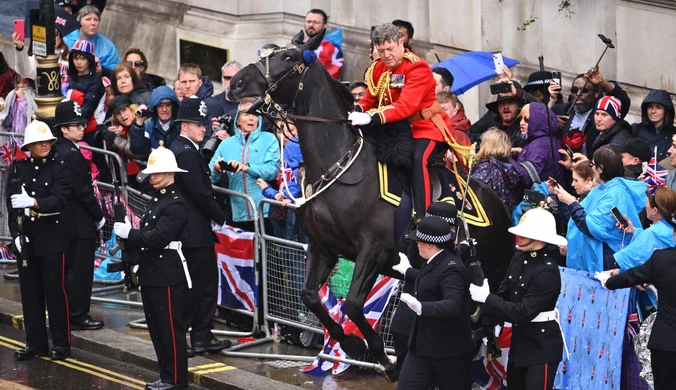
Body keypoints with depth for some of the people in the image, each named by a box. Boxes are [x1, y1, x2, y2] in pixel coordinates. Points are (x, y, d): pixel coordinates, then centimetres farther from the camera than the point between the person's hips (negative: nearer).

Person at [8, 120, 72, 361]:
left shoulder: (59, 170, -2)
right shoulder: (18, 169, 8)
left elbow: (59, 200, -16)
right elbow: (11, 204, 4)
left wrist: (33, 202, -31)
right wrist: (16, 234, -7)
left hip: (51, 240, -3)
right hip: (26, 239, 4)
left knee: (55, 291, -2)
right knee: (30, 293, 8)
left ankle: (61, 344, 5)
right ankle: (35, 343, 16)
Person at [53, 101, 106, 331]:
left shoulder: (60, 153, 11)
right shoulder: (72, 155, -18)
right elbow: (83, 191, -20)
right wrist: (99, 217, -10)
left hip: (68, 222, 10)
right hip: (80, 223, -9)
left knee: (73, 268, 14)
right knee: (80, 270, -4)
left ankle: (72, 313, 19)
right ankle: (78, 316, 0)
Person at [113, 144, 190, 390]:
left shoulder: (176, 203, -14)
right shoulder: (156, 200, 16)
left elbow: (159, 238, -22)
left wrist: (129, 233, -17)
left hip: (167, 276, -10)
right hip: (150, 274, 10)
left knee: (171, 328, -4)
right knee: (156, 328, 14)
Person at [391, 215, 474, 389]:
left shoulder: (451, 268, -23)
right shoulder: (433, 262, 6)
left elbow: (453, 305, -36)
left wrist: (421, 307, -49)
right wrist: (407, 271, 40)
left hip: (449, 350, -9)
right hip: (422, 345, 9)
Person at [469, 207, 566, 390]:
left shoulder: (548, 270, -23)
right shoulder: (519, 258, 2)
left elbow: (524, 312, -26)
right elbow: (504, 294, 7)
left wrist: (487, 298, -22)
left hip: (541, 346, -9)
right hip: (519, 341, 9)